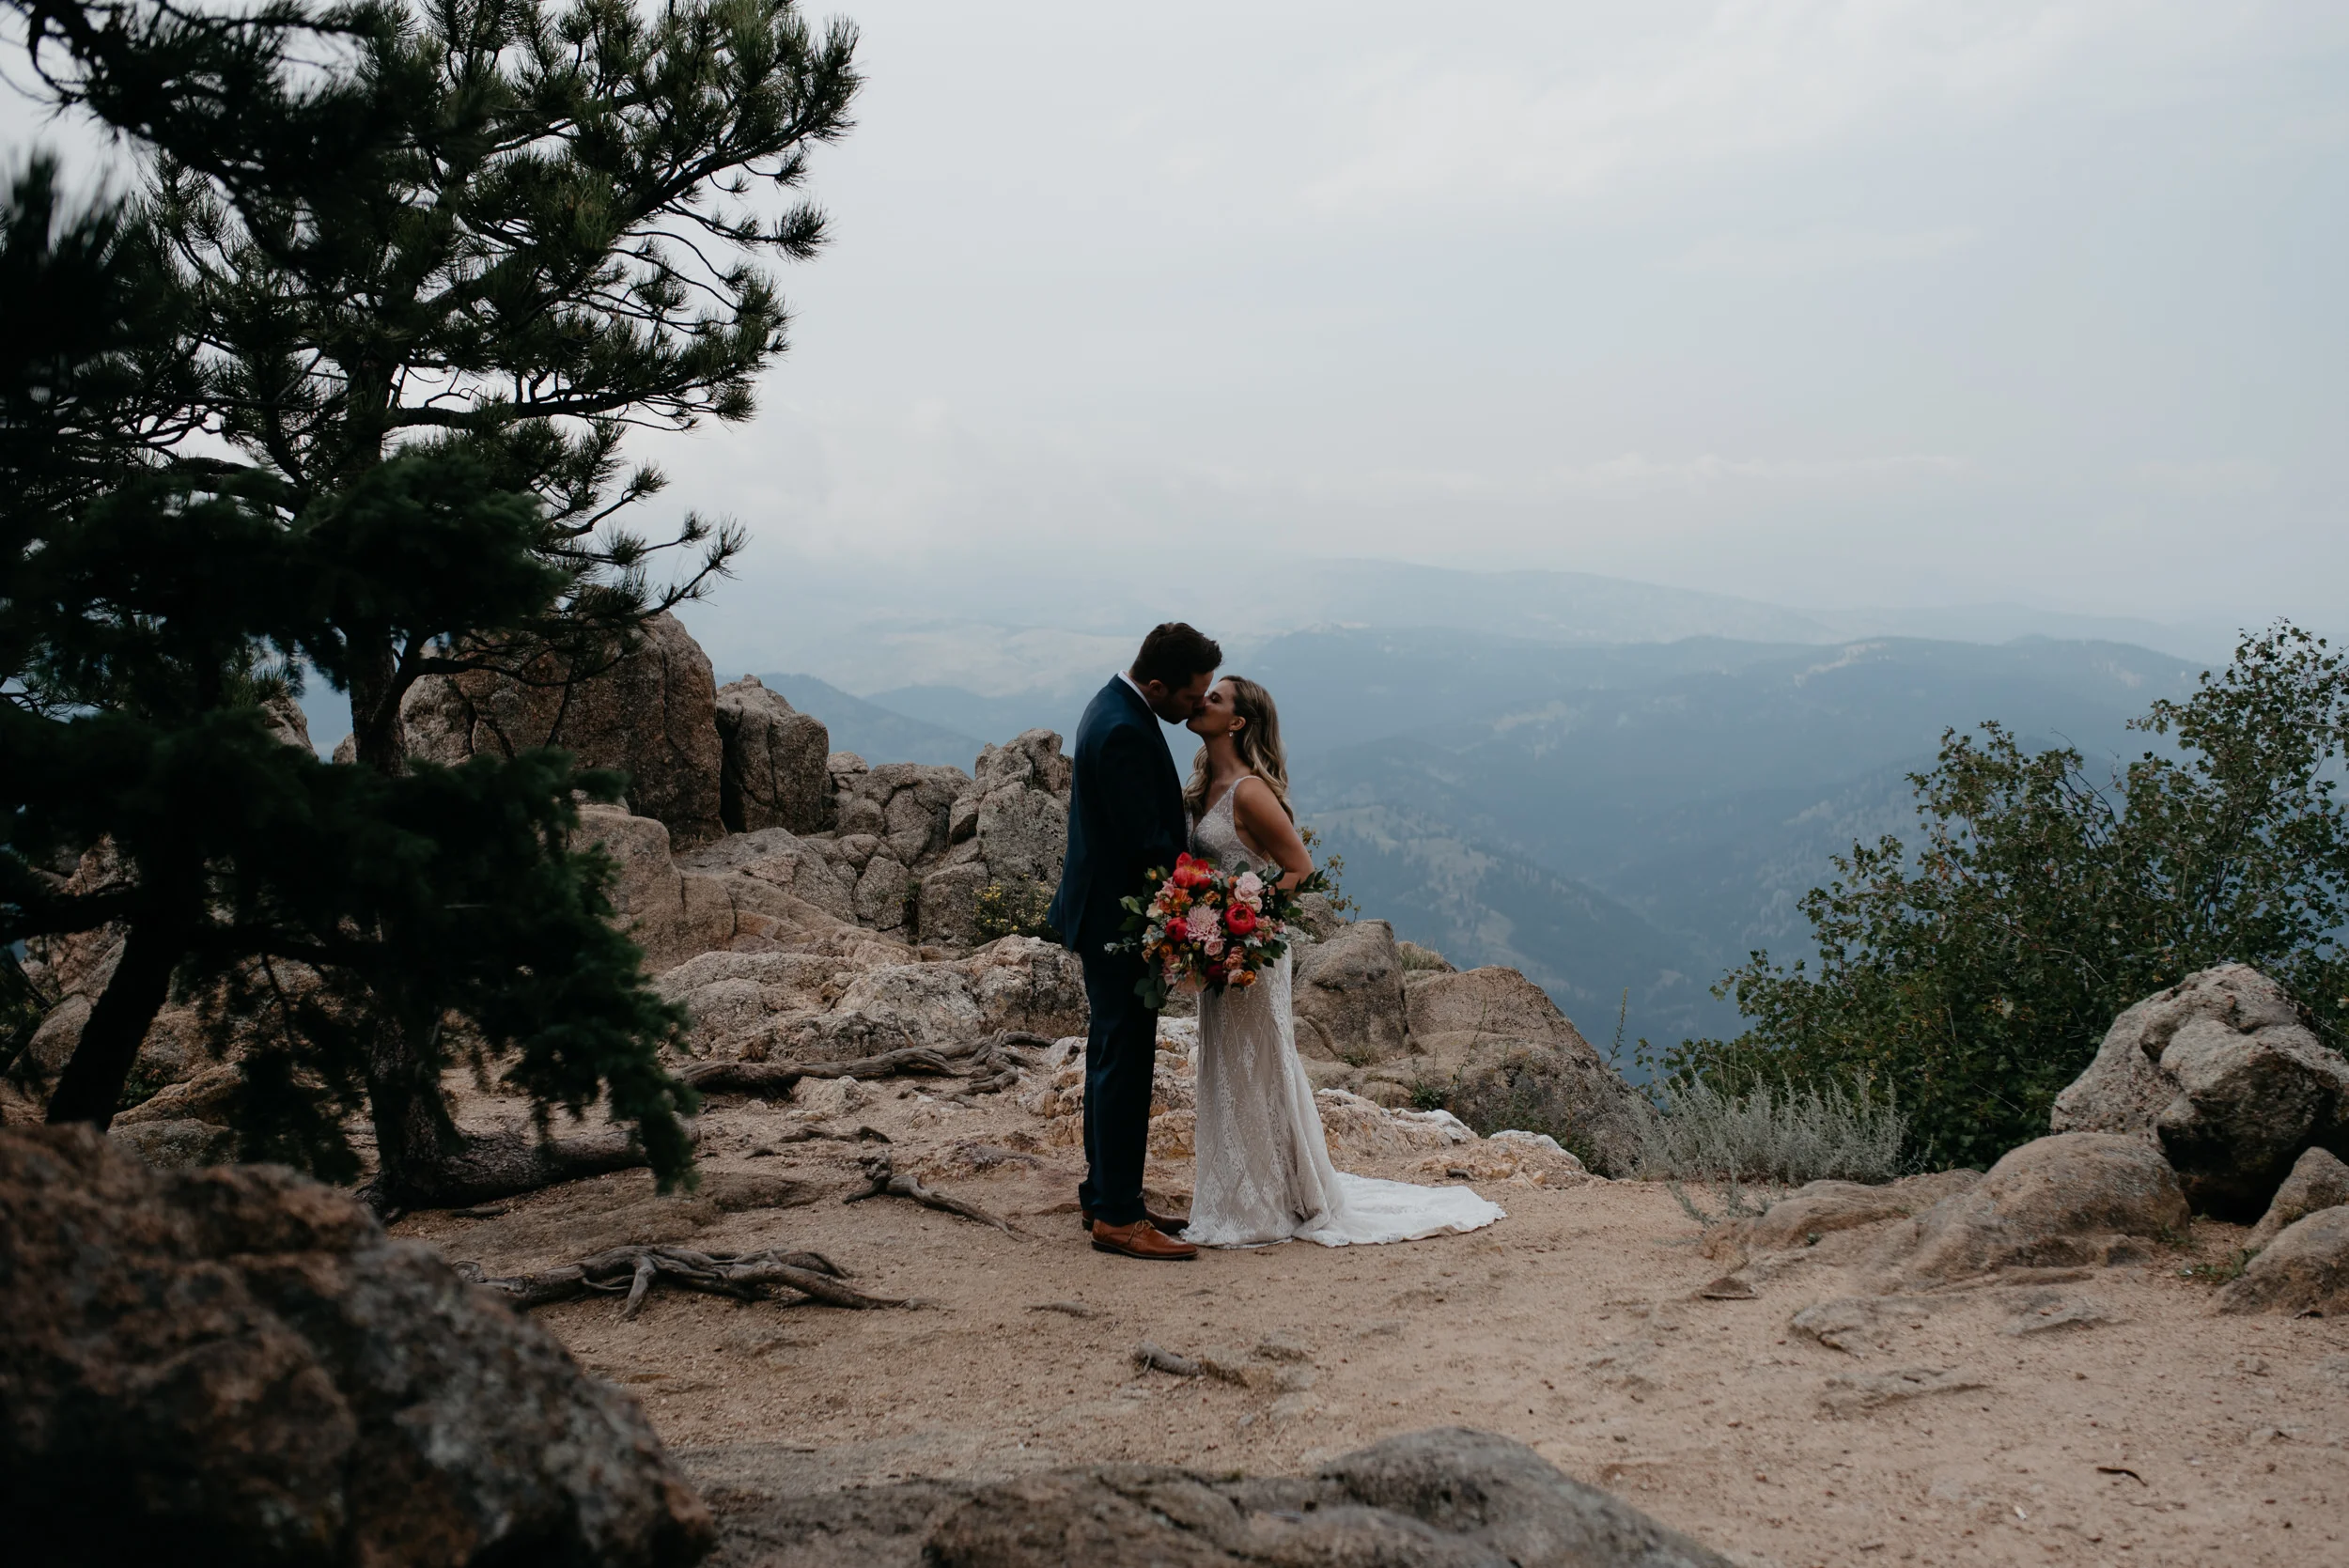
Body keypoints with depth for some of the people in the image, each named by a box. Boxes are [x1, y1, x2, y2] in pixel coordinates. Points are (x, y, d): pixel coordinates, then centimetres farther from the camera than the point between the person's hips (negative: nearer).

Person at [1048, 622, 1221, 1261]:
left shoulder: (1114, 708, 9)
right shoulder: (1124, 731, -24)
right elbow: (1149, 842, -24)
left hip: (1104, 914, 11)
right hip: (1120, 917, -11)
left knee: (1113, 1058, 17)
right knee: (1125, 1064, -5)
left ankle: (1104, 1194, 26)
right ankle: (1117, 1216, 1)